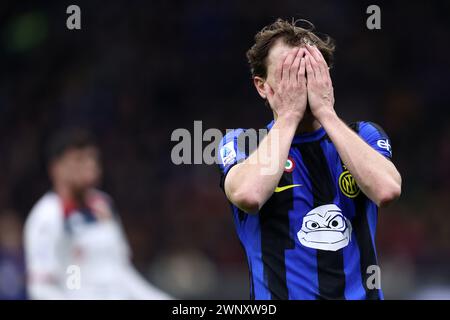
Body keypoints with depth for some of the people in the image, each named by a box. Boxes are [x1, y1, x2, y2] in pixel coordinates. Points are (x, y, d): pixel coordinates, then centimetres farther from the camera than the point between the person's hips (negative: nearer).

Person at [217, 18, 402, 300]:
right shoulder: (240, 143, 7)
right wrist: (289, 114, -6)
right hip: (280, 293, -1)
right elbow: (248, 195, -15)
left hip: (360, 292, 1)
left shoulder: (363, 136, 11)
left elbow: (387, 190, -9)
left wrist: (325, 111, -6)